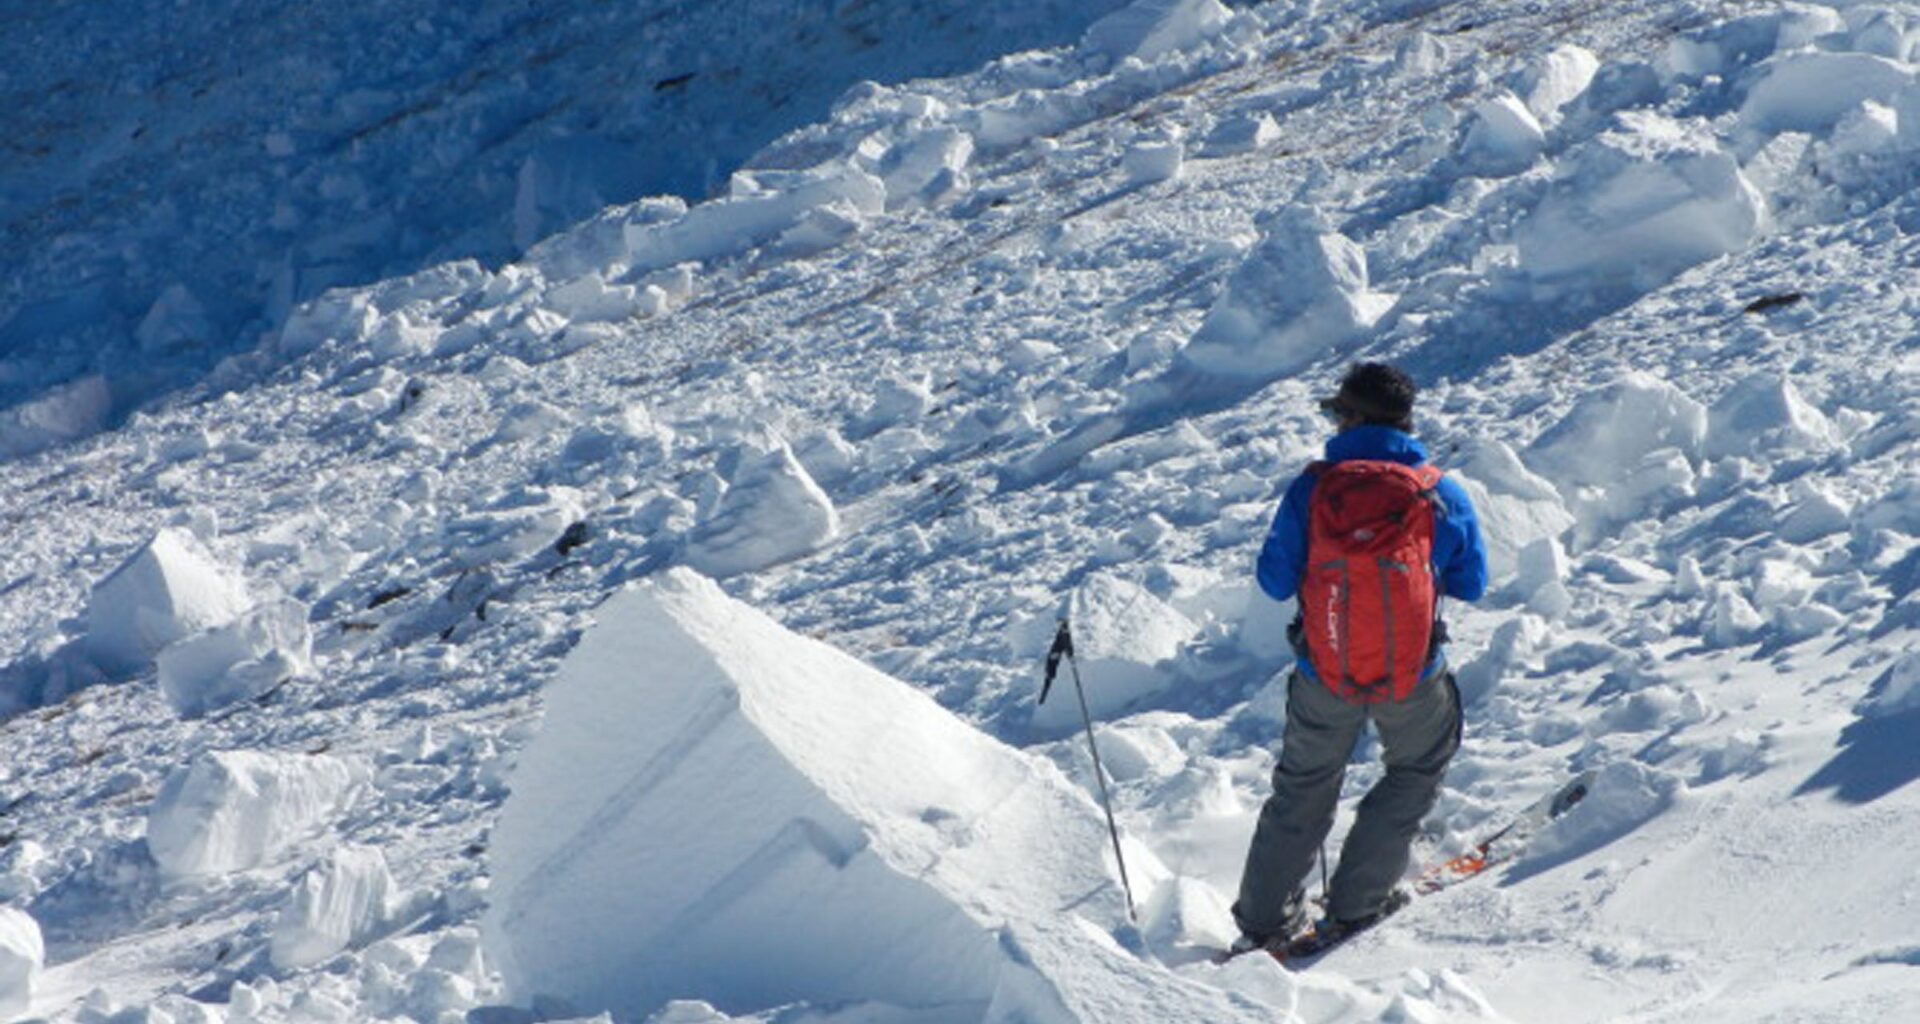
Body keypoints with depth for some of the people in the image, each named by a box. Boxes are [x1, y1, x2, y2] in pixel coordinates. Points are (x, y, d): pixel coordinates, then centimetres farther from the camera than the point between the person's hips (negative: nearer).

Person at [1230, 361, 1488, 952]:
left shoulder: (1312, 489, -9)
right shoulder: (1442, 495, -7)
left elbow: (1275, 582, -3)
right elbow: (1472, 585, 4)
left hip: (1324, 677, 1)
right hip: (1412, 679, -1)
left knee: (1303, 789, 18)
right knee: (1417, 771, 24)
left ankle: (1265, 919, 22)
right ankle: (1357, 900, 21)